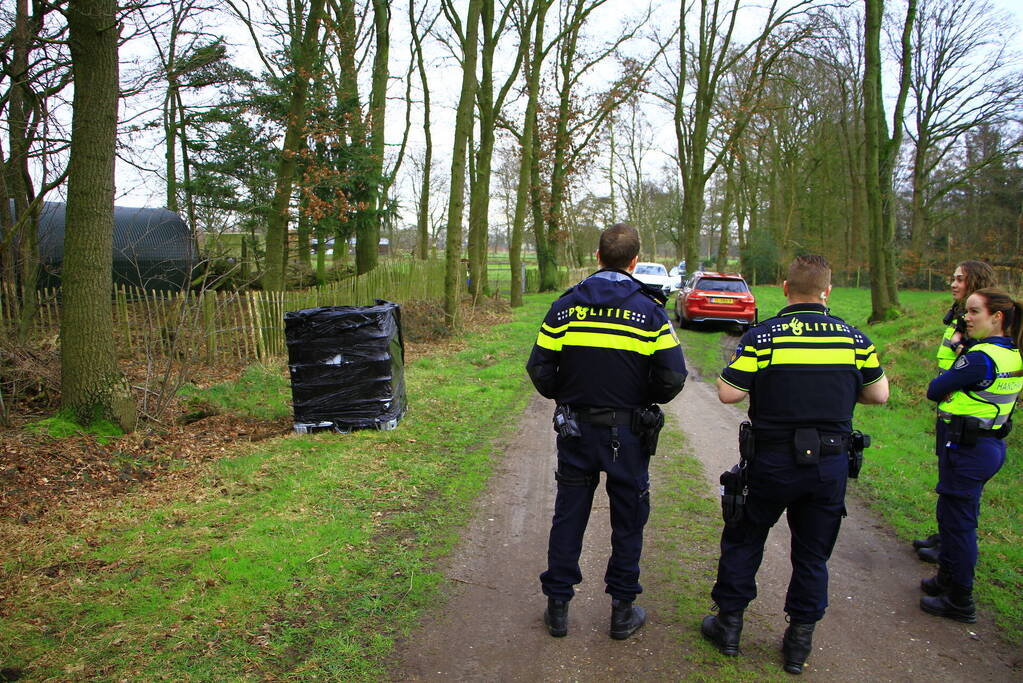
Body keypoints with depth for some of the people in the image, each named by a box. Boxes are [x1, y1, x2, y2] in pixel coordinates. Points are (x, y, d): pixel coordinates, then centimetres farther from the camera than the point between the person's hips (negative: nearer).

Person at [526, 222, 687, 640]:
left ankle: (558, 606, 22)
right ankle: (623, 610, 24)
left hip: (576, 429, 2)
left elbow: (539, 368, -4)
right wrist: (645, 399, 8)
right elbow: (673, 376, -12)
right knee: (628, 519, 13)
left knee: (568, 515, 13)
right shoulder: (650, 310, -8)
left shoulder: (565, 306, -3)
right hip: (628, 433, -2)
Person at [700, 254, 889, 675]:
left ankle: (729, 625, 25)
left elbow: (728, 393, -14)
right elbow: (879, 394, 8)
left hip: (773, 462, -2)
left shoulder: (763, 336, -11)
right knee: (813, 555, 16)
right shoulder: (854, 337, -1)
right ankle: (800, 643, 26)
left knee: (743, 542, 16)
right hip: (831, 465, 3)